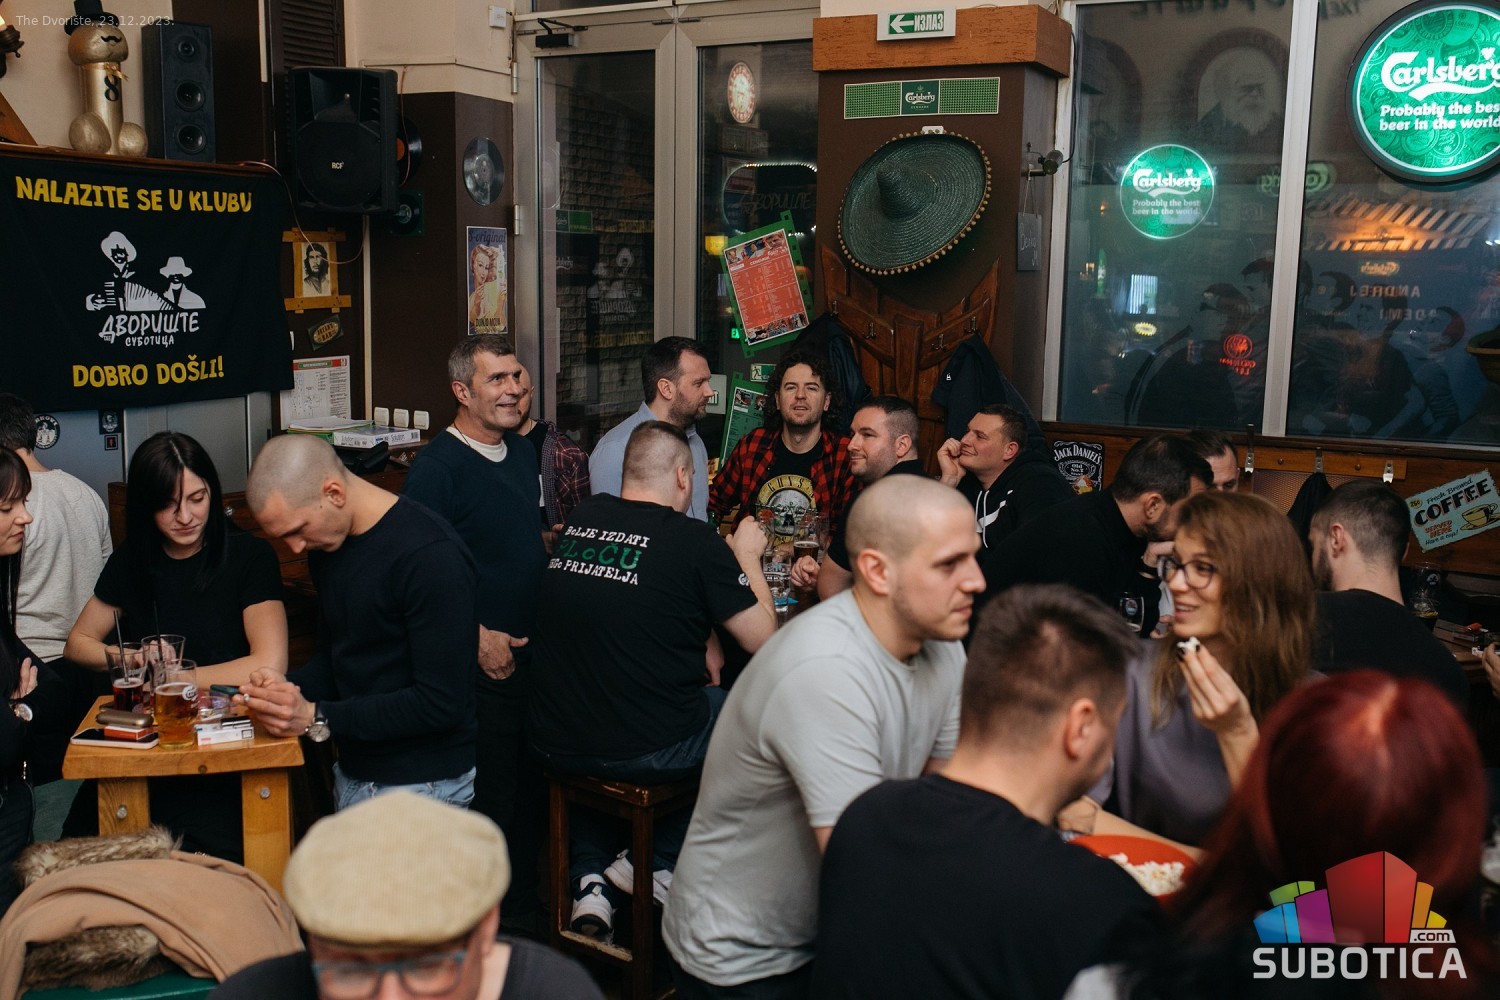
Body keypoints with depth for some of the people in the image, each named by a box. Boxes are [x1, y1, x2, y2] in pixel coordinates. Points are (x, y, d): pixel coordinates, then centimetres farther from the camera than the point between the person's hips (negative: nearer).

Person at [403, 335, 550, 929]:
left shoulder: (522, 453, 11)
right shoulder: (437, 468, -14)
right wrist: (478, 636, -22)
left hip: (535, 655, 8)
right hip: (480, 665, -8)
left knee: (534, 791, 18)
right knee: (488, 802, 1)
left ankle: (527, 908, 34)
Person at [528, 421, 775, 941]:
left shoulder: (580, 519, 4)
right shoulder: (694, 540, -12)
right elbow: (765, 640, -4)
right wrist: (747, 556, 9)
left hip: (554, 744, 5)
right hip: (649, 752, -5)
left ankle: (590, 878, 28)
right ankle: (655, 861, 18)